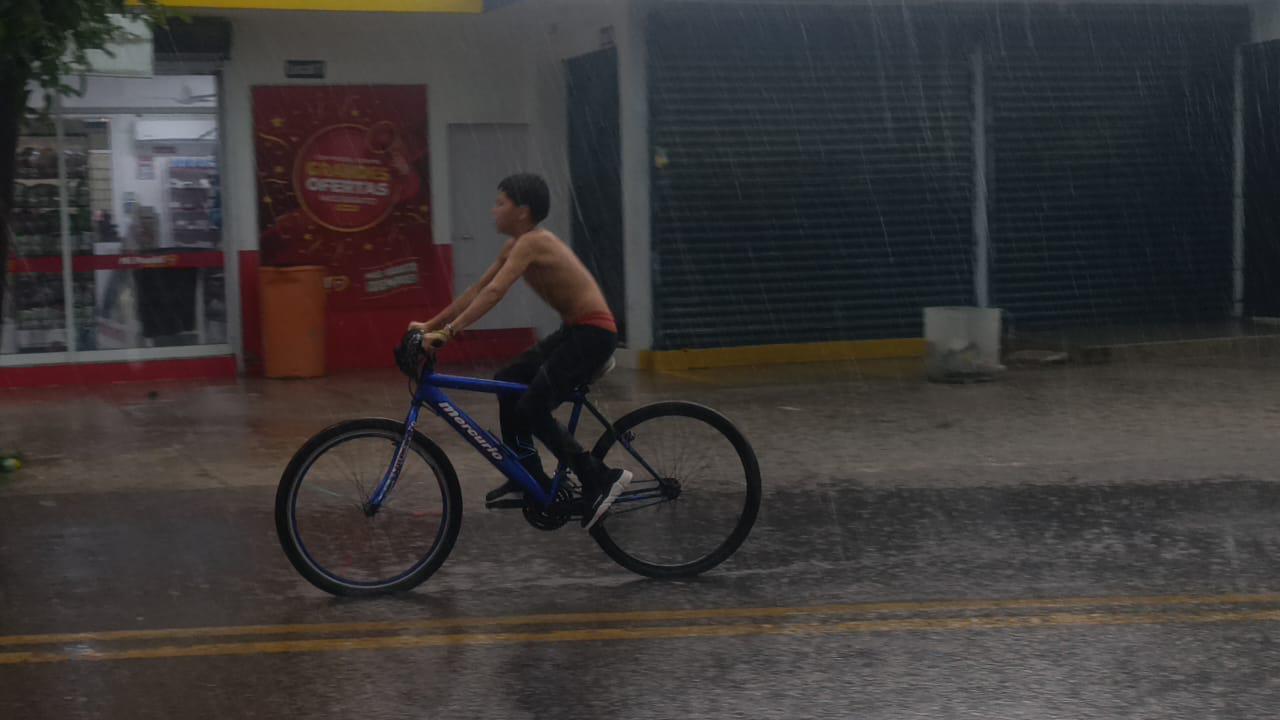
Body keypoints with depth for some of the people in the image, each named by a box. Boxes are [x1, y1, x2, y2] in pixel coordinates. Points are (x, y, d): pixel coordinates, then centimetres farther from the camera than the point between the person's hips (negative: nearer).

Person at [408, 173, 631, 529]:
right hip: (573, 330, 10)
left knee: (531, 409, -14)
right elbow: (476, 290, 14)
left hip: (594, 333, -10)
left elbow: (493, 293, -28)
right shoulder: (514, 246, 12)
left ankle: (601, 477, -8)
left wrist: (448, 332, -33)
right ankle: (529, 478, 19)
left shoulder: (531, 242, -18)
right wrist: (430, 324, 10)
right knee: (508, 382, 12)